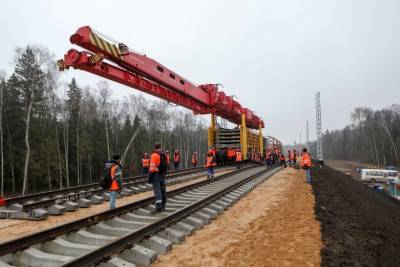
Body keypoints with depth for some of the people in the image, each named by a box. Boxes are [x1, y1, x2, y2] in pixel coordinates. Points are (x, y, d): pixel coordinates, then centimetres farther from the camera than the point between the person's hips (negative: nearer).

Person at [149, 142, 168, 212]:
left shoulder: (154, 155, -13)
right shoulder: (164, 155, 10)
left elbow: (152, 167, -18)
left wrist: (150, 177, -15)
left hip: (156, 175, -7)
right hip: (162, 175, 7)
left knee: (157, 191, -6)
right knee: (163, 190, 12)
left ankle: (159, 207, -10)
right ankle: (163, 206, 22)